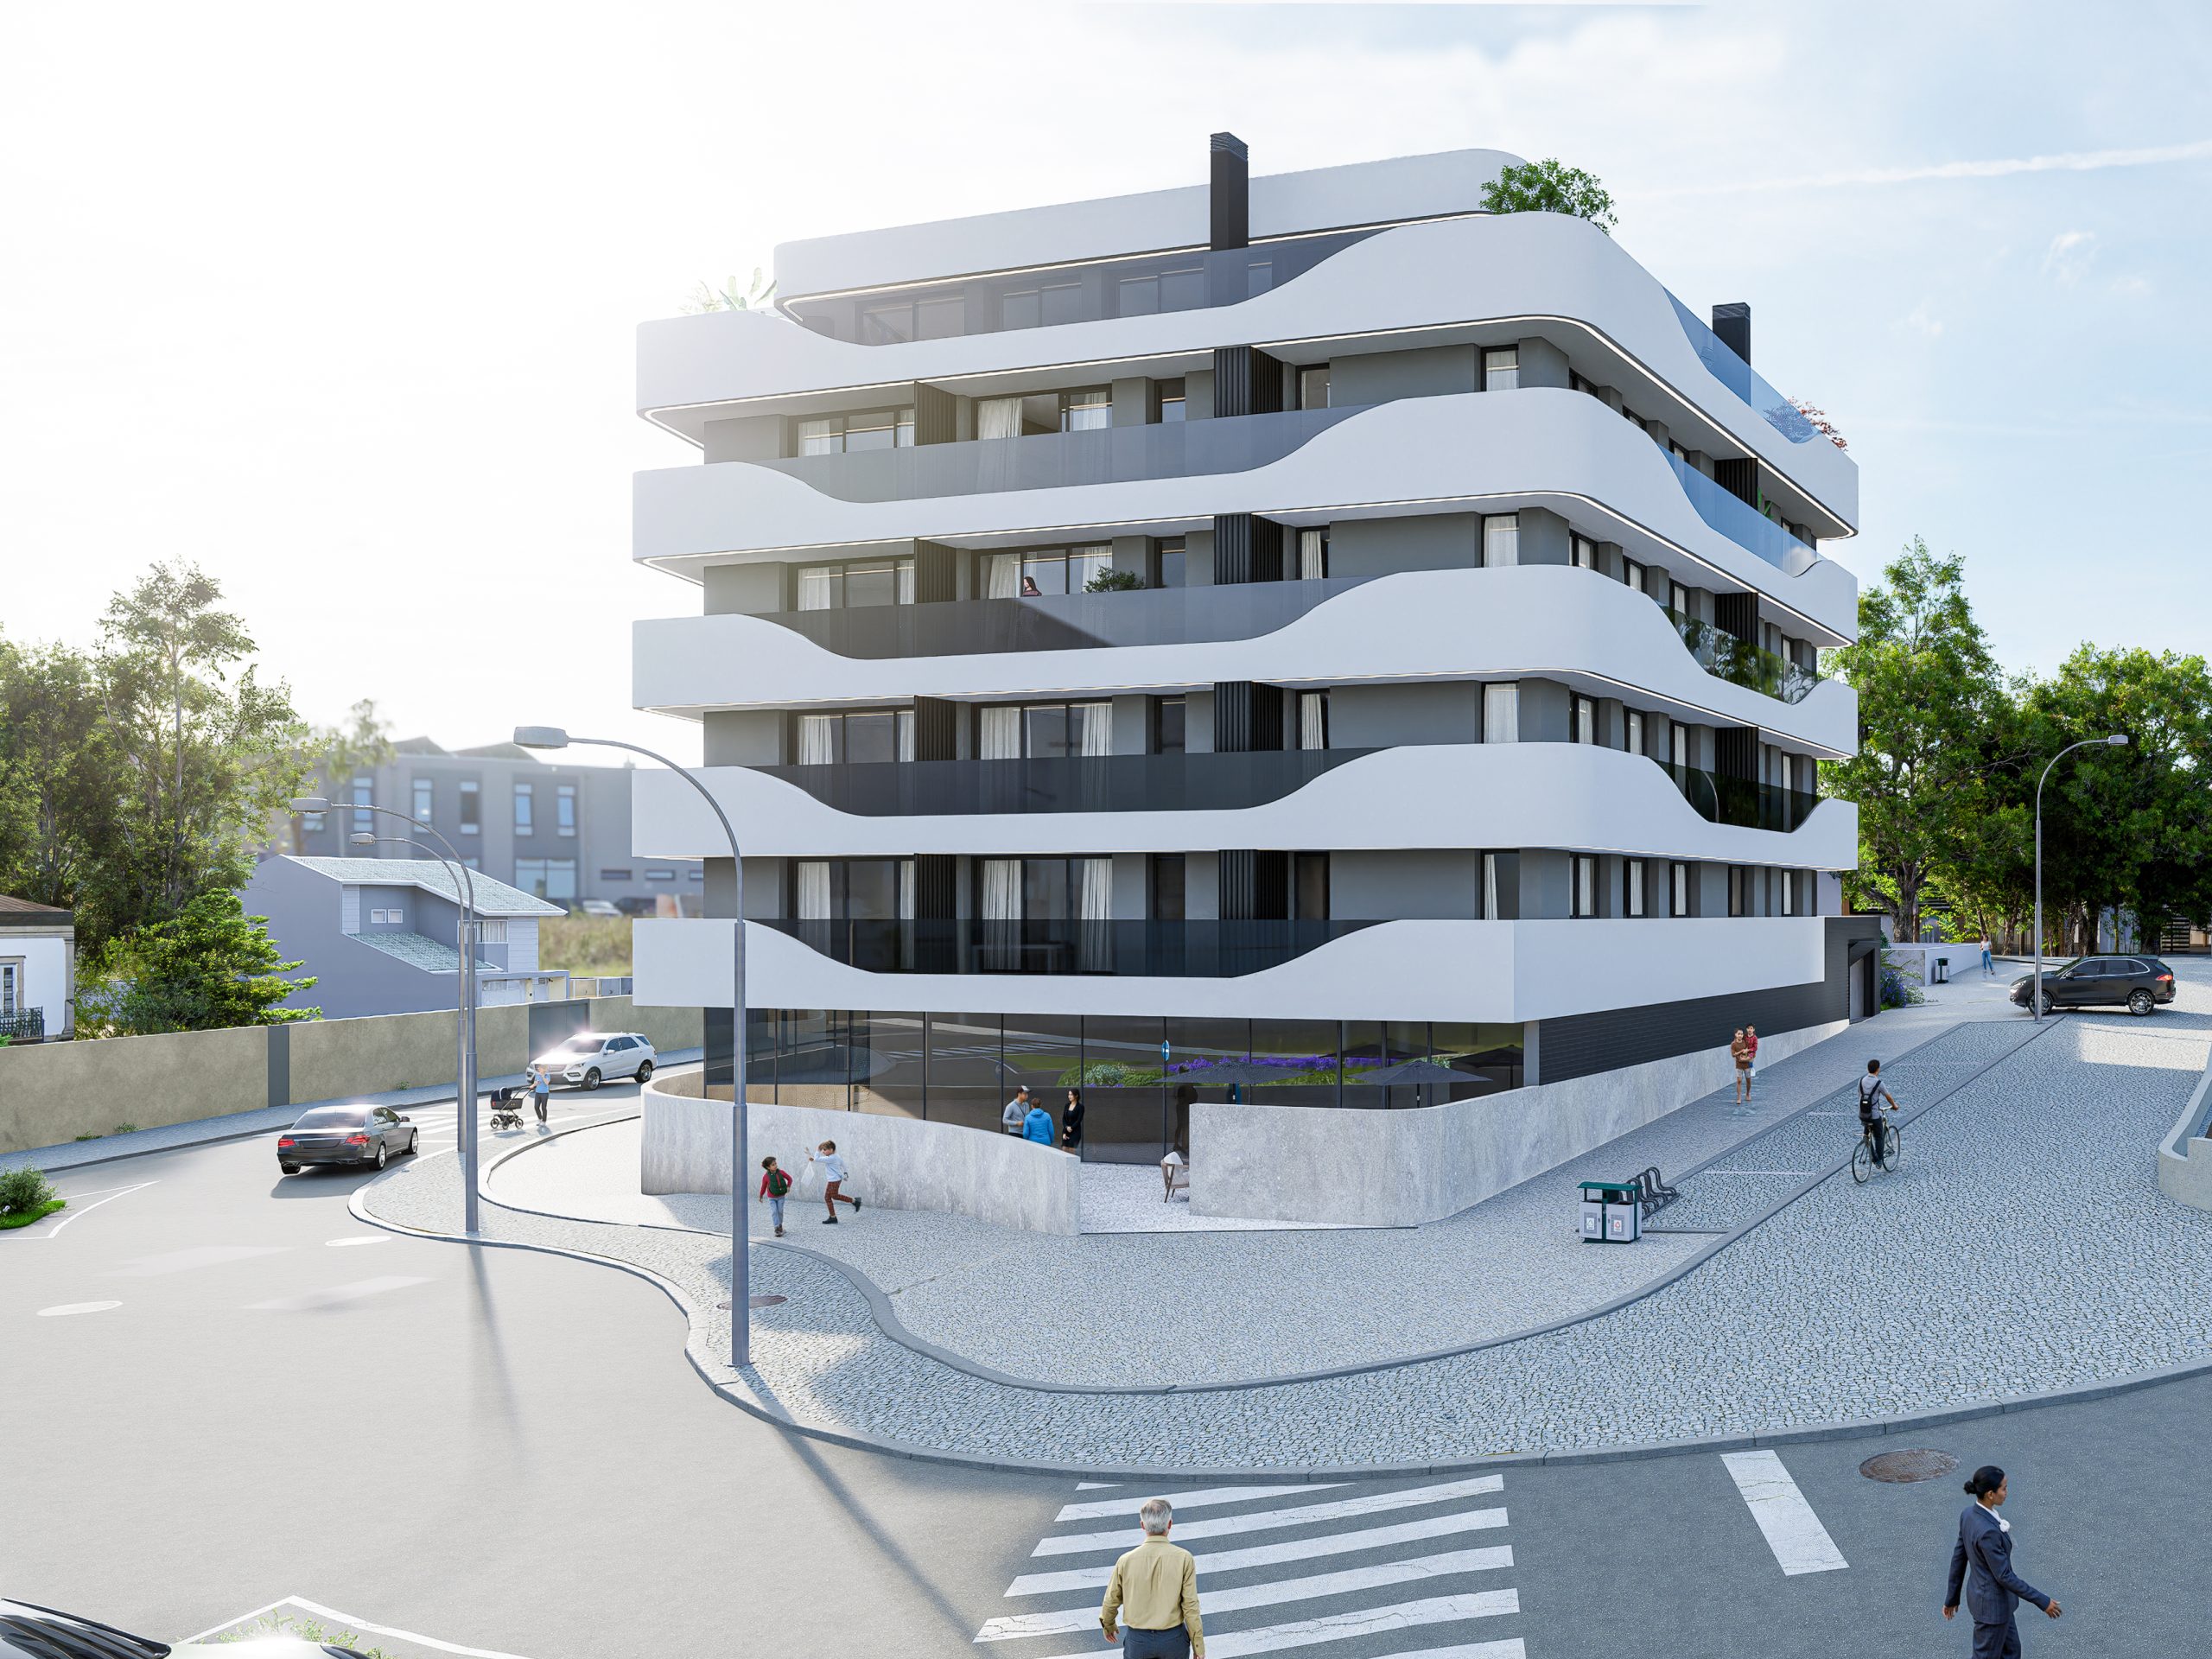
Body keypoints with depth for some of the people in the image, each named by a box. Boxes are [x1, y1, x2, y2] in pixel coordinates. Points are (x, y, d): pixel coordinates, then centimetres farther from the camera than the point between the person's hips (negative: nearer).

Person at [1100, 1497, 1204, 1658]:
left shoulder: (1126, 1561, -11)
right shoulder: (1183, 1558, -16)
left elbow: (1111, 1602, 1)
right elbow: (1190, 1606, -14)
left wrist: (1108, 1625, 22)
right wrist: (1198, 1646, -4)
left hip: (1138, 1640, 0)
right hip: (1173, 1640, 0)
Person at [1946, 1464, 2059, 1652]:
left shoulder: (1970, 1514, -6)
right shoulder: (1987, 1532, -35)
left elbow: (1959, 1557, 5)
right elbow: (2004, 1576, -26)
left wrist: (1952, 1597, 15)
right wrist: (2042, 1601, -15)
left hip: (1980, 1593, 9)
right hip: (1992, 1603, -9)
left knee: (2011, 1651, 25)